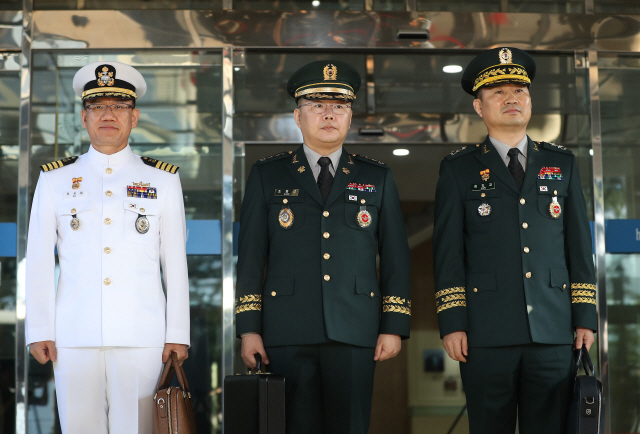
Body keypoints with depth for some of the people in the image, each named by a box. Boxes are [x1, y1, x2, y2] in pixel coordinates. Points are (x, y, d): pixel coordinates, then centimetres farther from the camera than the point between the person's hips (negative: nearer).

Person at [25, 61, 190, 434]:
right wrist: (39, 331, 3)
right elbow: (39, 261, 8)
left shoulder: (163, 180, 9)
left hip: (142, 336, -1)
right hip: (74, 335, 1)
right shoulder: (55, 179, 10)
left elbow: (176, 263, 7)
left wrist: (178, 334, 2)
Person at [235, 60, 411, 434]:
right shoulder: (267, 176, 10)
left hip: (354, 333, 1)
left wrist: (394, 326, 1)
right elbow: (251, 256, 7)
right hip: (288, 333, 0)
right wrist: (249, 327, 0)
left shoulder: (378, 178, 12)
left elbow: (396, 258, 9)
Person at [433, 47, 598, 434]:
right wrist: (452, 323, -5)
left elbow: (580, 245, 12)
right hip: (487, 333, -2)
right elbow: (448, 252, 2)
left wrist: (585, 316, 5)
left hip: (554, 331, 2)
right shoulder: (459, 169, 7)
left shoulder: (562, 163, 14)